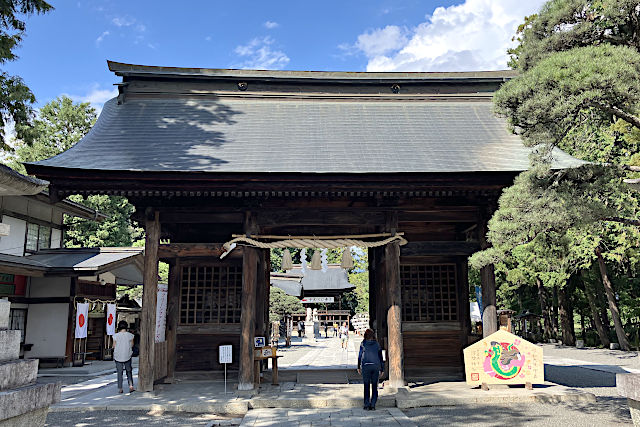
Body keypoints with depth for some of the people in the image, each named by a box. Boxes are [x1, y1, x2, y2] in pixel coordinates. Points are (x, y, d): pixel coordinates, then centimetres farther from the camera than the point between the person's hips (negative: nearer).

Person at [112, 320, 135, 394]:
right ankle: (131, 385, 1)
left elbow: (114, 346, -4)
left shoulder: (116, 335, -10)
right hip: (127, 356, 1)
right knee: (129, 371, 15)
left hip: (118, 356, -1)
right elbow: (132, 345, 1)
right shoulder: (130, 335, -7)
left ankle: (120, 388, 12)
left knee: (119, 373, 9)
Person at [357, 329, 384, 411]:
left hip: (366, 366, -2)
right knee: (374, 386, 8)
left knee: (366, 386, 6)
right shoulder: (377, 344, 6)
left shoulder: (363, 344, 0)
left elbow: (360, 356, 0)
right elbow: (380, 357, 8)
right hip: (376, 366, 2)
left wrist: (358, 367, 9)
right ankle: (373, 405, 5)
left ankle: (367, 405, 5)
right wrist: (381, 370, 14)